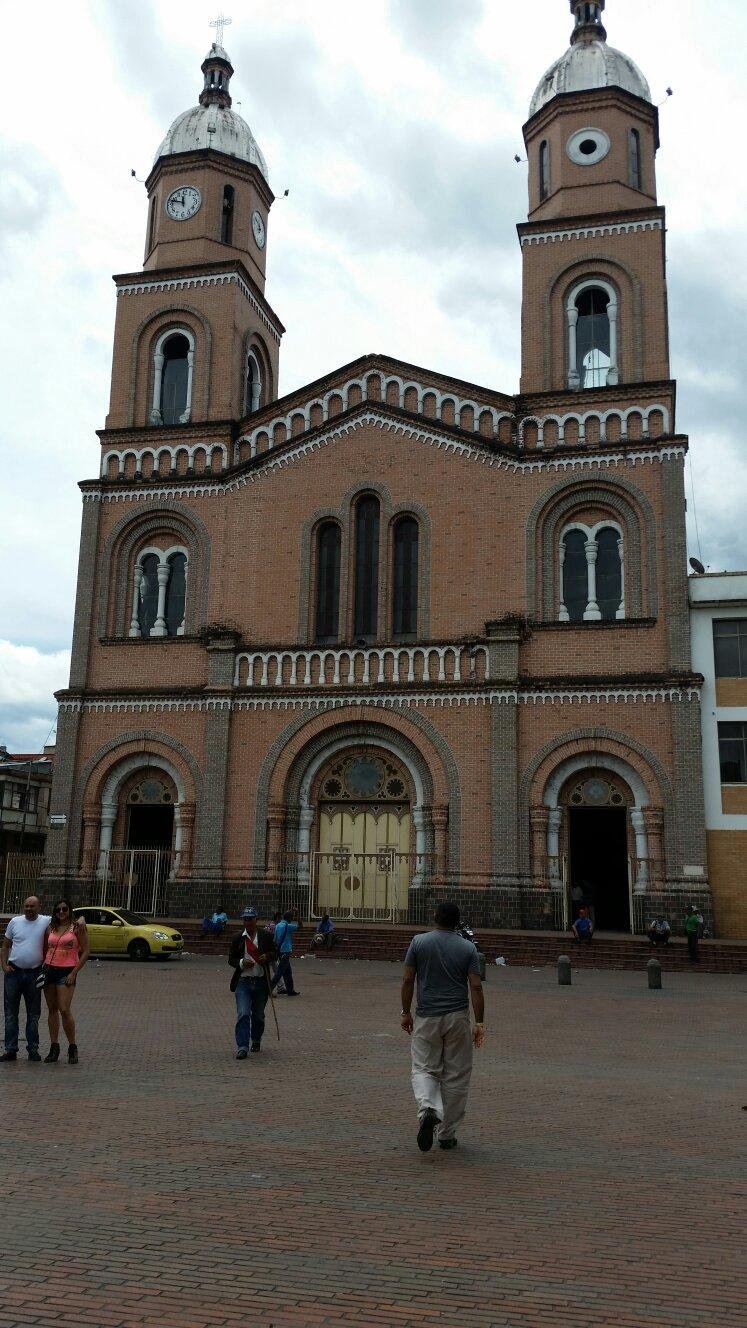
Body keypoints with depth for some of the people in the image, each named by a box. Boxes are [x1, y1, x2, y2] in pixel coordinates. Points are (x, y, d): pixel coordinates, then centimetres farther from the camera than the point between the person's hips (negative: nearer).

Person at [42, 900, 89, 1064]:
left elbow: (85, 952, -4)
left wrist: (74, 973, -10)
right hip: (49, 969, 5)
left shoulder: (77, 927, -3)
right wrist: (42, 969, 7)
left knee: (64, 1010, -12)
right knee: (52, 1009, 8)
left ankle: (73, 1047, 1)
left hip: (67, 972, -5)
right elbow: (45, 950, 19)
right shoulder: (50, 928, 11)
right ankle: (54, 1047, 16)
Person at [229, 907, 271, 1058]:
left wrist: (267, 957, -11)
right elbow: (231, 959, 8)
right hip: (243, 982, -1)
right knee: (243, 1014, -13)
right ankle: (242, 1047, -13)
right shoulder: (238, 939, 4)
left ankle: (256, 1041, 37)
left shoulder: (265, 937, 2)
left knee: (258, 1015, 14)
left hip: (261, 982, 1)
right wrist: (241, 963, -12)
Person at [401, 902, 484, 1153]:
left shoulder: (419, 942, -3)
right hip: (458, 1019, 1)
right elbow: (476, 987, -7)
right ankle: (447, 1135, 17)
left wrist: (406, 1013, 8)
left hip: (426, 1018, 0)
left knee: (424, 1069, 10)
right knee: (456, 1077, 11)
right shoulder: (468, 948, -2)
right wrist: (479, 1022, -2)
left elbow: (408, 981, -3)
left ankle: (428, 1108, -20)